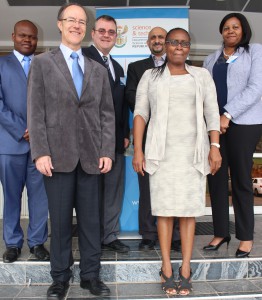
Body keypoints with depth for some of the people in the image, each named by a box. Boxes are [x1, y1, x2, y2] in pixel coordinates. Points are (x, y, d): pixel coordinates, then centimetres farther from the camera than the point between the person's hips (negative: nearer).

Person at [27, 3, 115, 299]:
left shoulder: (98, 70, 15)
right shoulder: (42, 63, 7)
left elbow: (107, 114, 10)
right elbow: (36, 112, -1)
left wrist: (107, 151, 0)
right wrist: (41, 152, -10)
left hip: (90, 157, 3)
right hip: (57, 155, -2)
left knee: (90, 219, 7)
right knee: (60, 220, 6)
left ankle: (91, 275, 21)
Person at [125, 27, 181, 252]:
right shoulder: (136, 67, 16)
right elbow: (131, 96, 3)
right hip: (147, 132, 1)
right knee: (147, 186, 3)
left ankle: (176, 235, 10)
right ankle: (148, 235, 12)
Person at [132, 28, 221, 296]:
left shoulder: (201, 76, 11)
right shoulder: (150, 76, 10)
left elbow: (212, 113, 5)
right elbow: (140, 113, 5)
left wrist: (215, 146, -6)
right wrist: (137, 150, -4)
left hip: (193, 152, 1)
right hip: (162, 152, 0)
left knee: (189, 209, 2)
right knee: (164, 209, 0)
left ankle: (185, 270, 11)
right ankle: (166, 269, 9)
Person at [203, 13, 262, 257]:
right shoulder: (211, 59, 18)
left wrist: (227, 115, -14)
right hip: (214, 124, 4)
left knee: (241, 179, 0)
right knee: (216, 178, 3)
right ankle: (220, 232, 15)